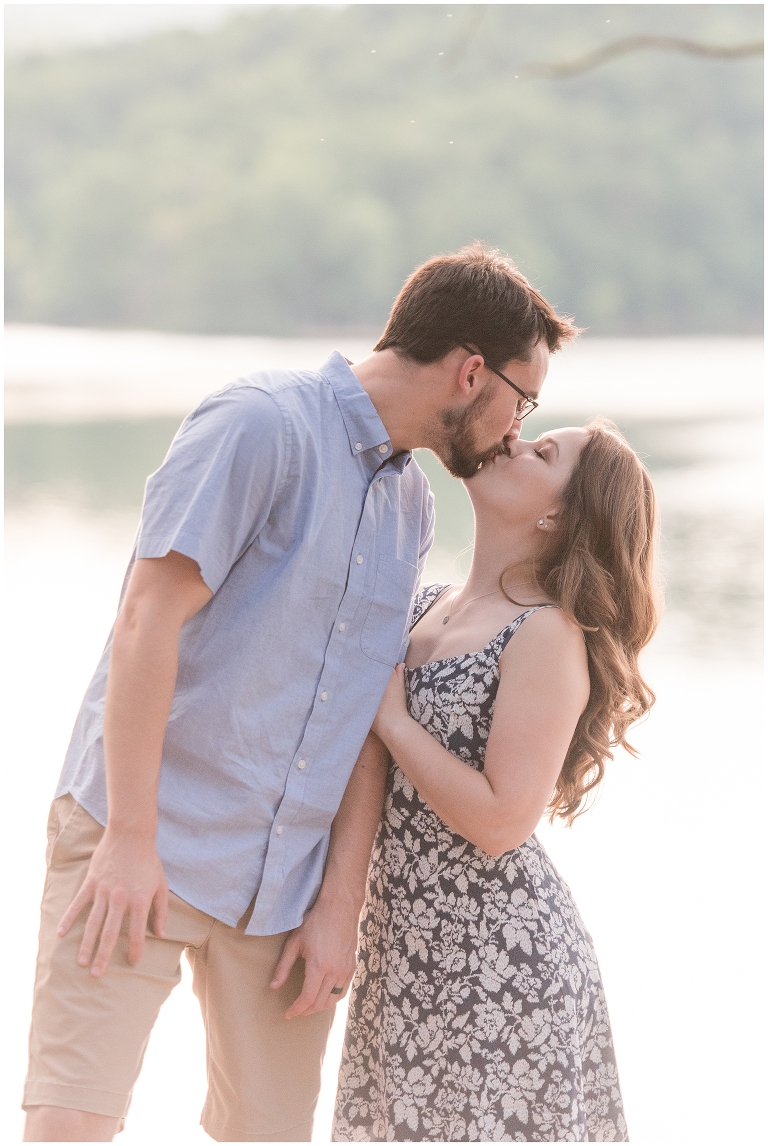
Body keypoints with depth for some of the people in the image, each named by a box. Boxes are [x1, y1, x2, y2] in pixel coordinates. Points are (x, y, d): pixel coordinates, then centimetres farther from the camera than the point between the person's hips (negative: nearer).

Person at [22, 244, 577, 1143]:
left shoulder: (411, 505, 13)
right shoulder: (260, 425, -11)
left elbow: (368, 718, 10)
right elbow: (148, 617, -16)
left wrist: (340, 904, 4)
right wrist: (131, 836, -18)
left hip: (285, 882, 7)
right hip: (140, 847, -7)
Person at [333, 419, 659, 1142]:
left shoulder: (549, 635, -15)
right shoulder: (426, 605, 8)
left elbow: (500, 822, -21)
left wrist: (390, 716, -15)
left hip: (495, 954, -7)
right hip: (405, 936, 8)